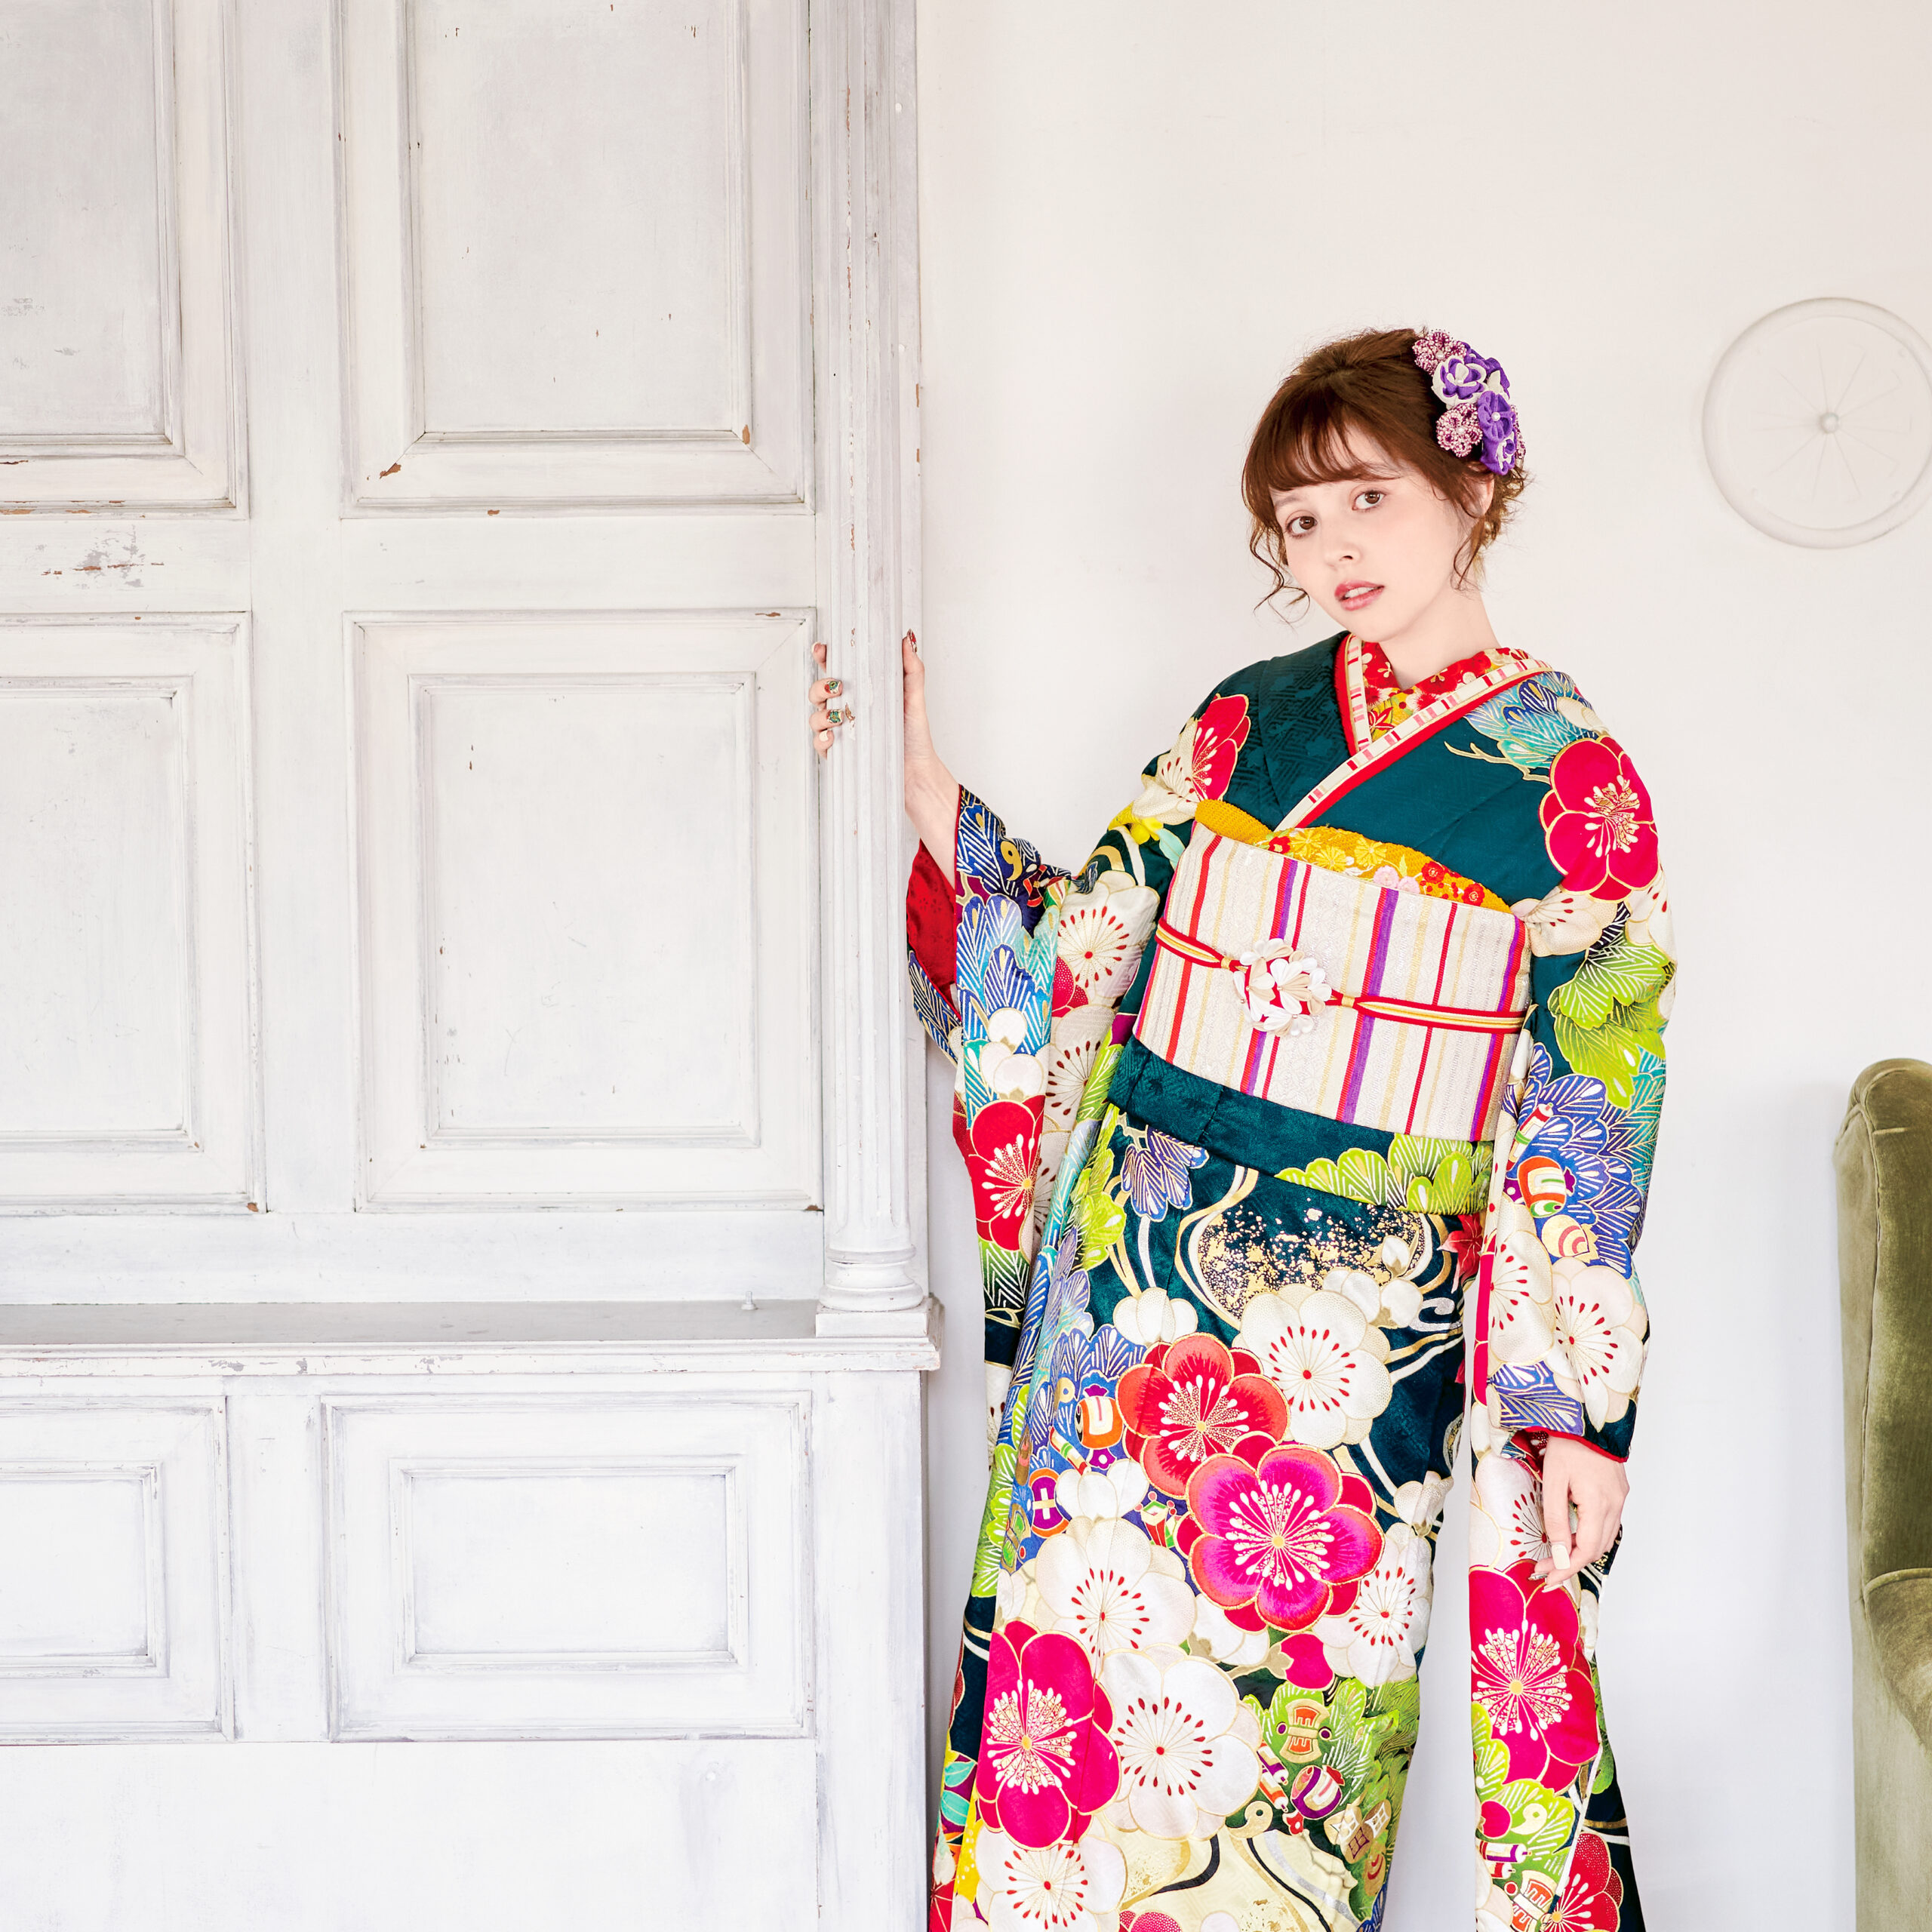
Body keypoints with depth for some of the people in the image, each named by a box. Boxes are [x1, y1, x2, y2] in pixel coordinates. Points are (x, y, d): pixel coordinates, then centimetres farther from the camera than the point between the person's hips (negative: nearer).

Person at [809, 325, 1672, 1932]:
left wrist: (1583, 1409, -6)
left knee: (1289, 1713, 3)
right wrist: (921, 785, 3)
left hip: (1357, 1332, -3)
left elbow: (1593, 1118, -4)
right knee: (1081, 1648, 7)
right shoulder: (1244, 722, 9)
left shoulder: (1569, 781, -3)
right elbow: (1074, 950, 12)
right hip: (1132, 1280, 4)